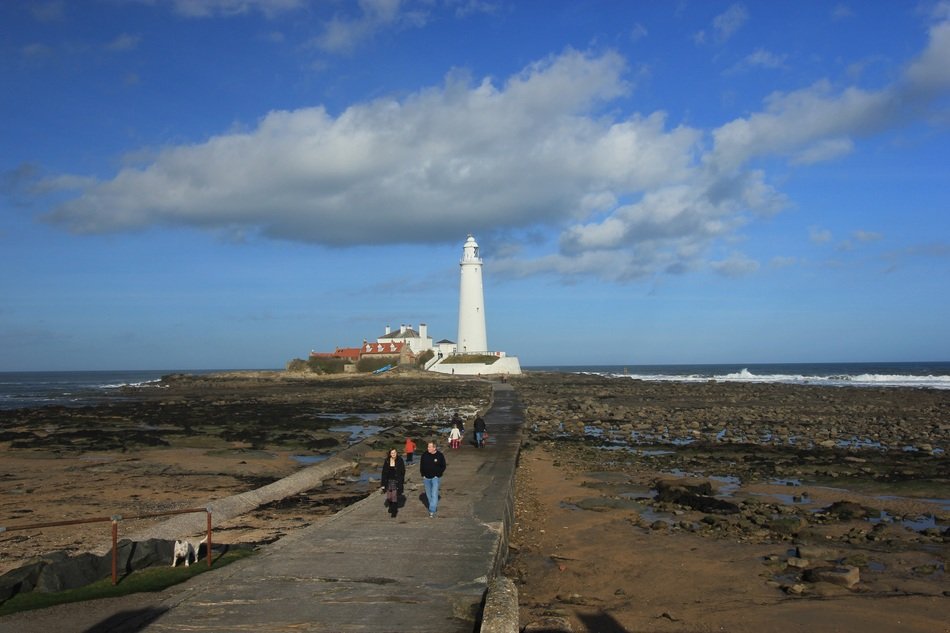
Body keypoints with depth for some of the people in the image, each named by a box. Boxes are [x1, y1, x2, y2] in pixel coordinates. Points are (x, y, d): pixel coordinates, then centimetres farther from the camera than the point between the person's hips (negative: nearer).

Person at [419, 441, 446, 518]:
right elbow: (421, 465, 8)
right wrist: (423, 475, 1)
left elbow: (443, 466, -1)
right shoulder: (424, 455, -2)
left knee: (434, 494, -12)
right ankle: (435, 506, 33)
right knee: (429, 494, 13)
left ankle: (432, 511, -13)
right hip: (426, 478, 4)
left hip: (435, 478, -4)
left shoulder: (440, 455, -9)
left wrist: (438, 474, -8)